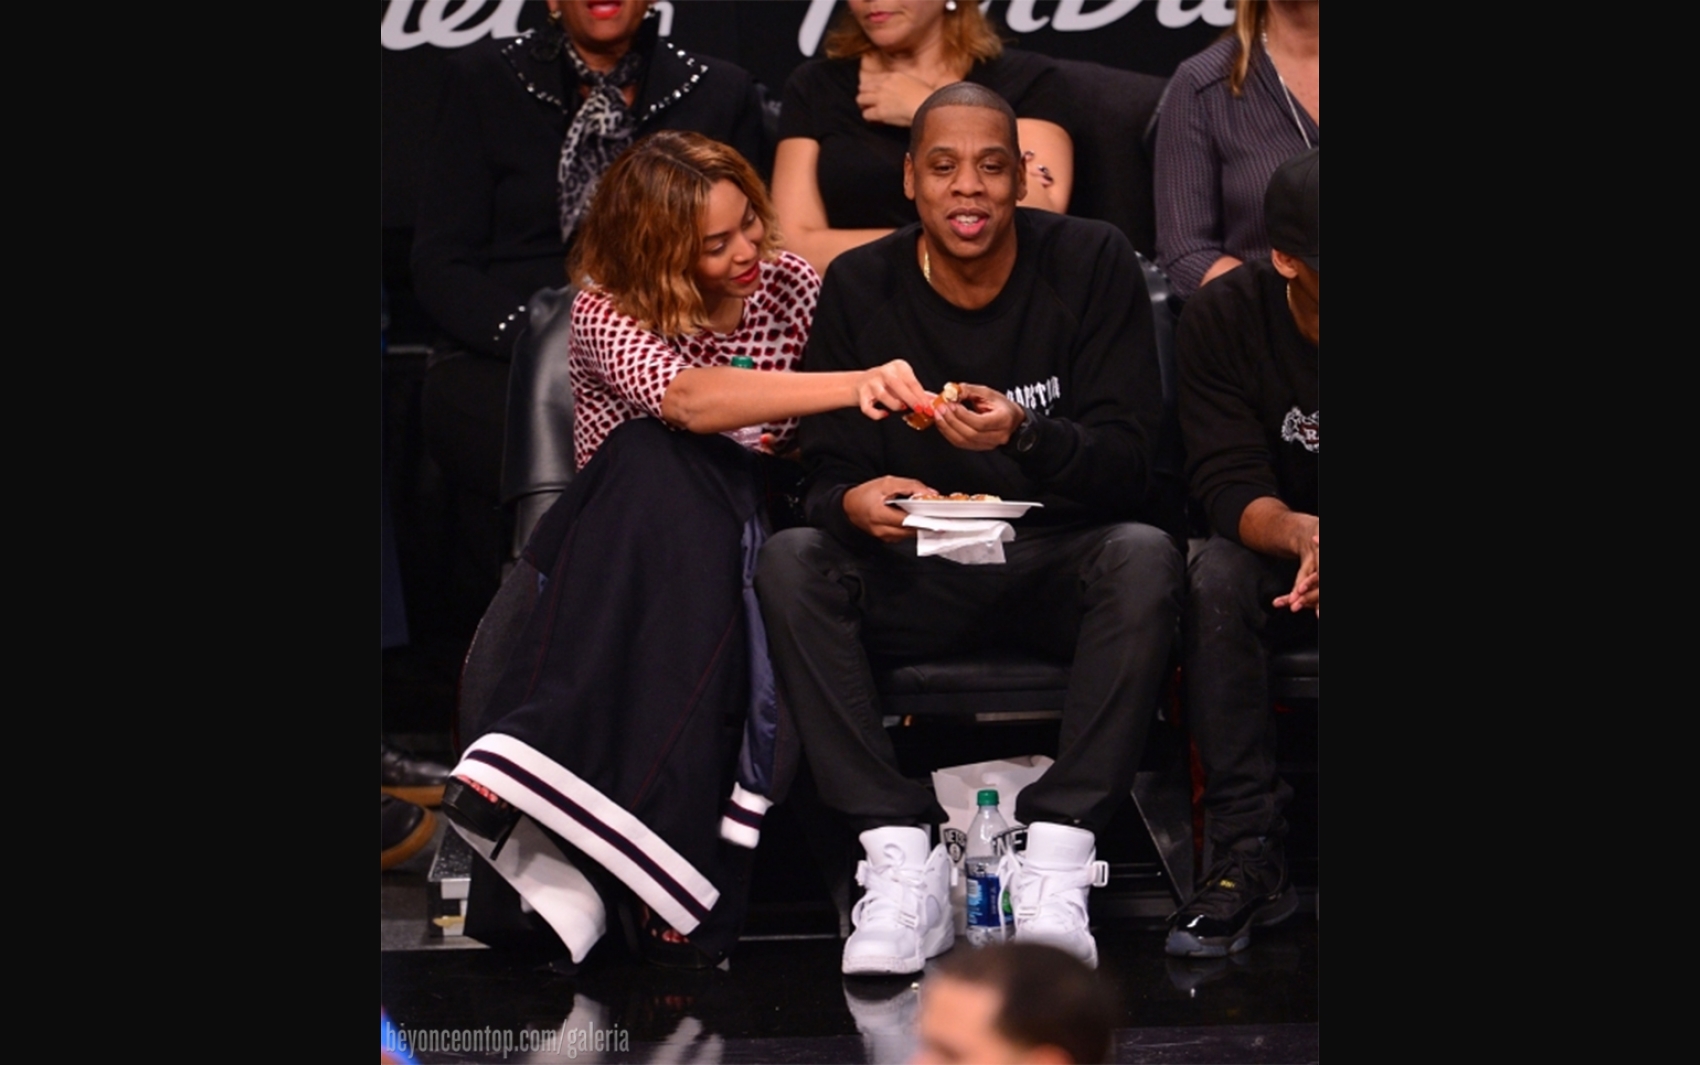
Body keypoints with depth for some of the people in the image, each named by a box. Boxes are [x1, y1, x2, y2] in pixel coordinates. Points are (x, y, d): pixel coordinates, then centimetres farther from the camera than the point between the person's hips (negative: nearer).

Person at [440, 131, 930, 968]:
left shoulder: (791, 287, 9)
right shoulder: (608, 311, -3)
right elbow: (688, 399, -25)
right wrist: (852, 384, -38)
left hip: (751, 532, 2)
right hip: (627, 546, -2)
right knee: (651, 459, -37)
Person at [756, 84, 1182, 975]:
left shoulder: (1091, 263, -6)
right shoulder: (860, 287, -1)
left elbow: (1127, 461, -10)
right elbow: (828, 472, -1)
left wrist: (1025, 436, -31)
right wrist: (852, 503, -27)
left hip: (1057, 566, -1)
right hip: (916, 577, 2)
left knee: (1144, 558, -34)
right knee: (789, 561, -27)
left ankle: (1057, 855, -35)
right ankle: (899, 853, -31)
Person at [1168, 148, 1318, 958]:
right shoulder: (1225, 319, -8)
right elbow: (1231, 487, -16)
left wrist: (1313, 545, -39)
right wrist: (1300, 534, -40)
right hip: (1283, 555, 1)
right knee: (1216, 577, -31)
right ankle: (1248, 855, -30)